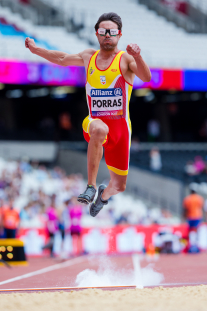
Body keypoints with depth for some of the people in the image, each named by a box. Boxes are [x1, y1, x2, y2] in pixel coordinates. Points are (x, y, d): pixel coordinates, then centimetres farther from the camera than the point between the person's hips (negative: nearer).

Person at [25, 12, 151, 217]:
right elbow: (62, 58, 24)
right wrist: (36, 50, 15)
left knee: (119, 185, 7)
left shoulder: (126, 59, -6)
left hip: (120, 126, -1)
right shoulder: (89, 57, 8)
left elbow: (146, 78, -24)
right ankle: (91, 187, -31)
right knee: (99, 130, -40)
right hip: (95, 122, 1)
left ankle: (103, 195, 47)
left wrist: (138, 57, -42)